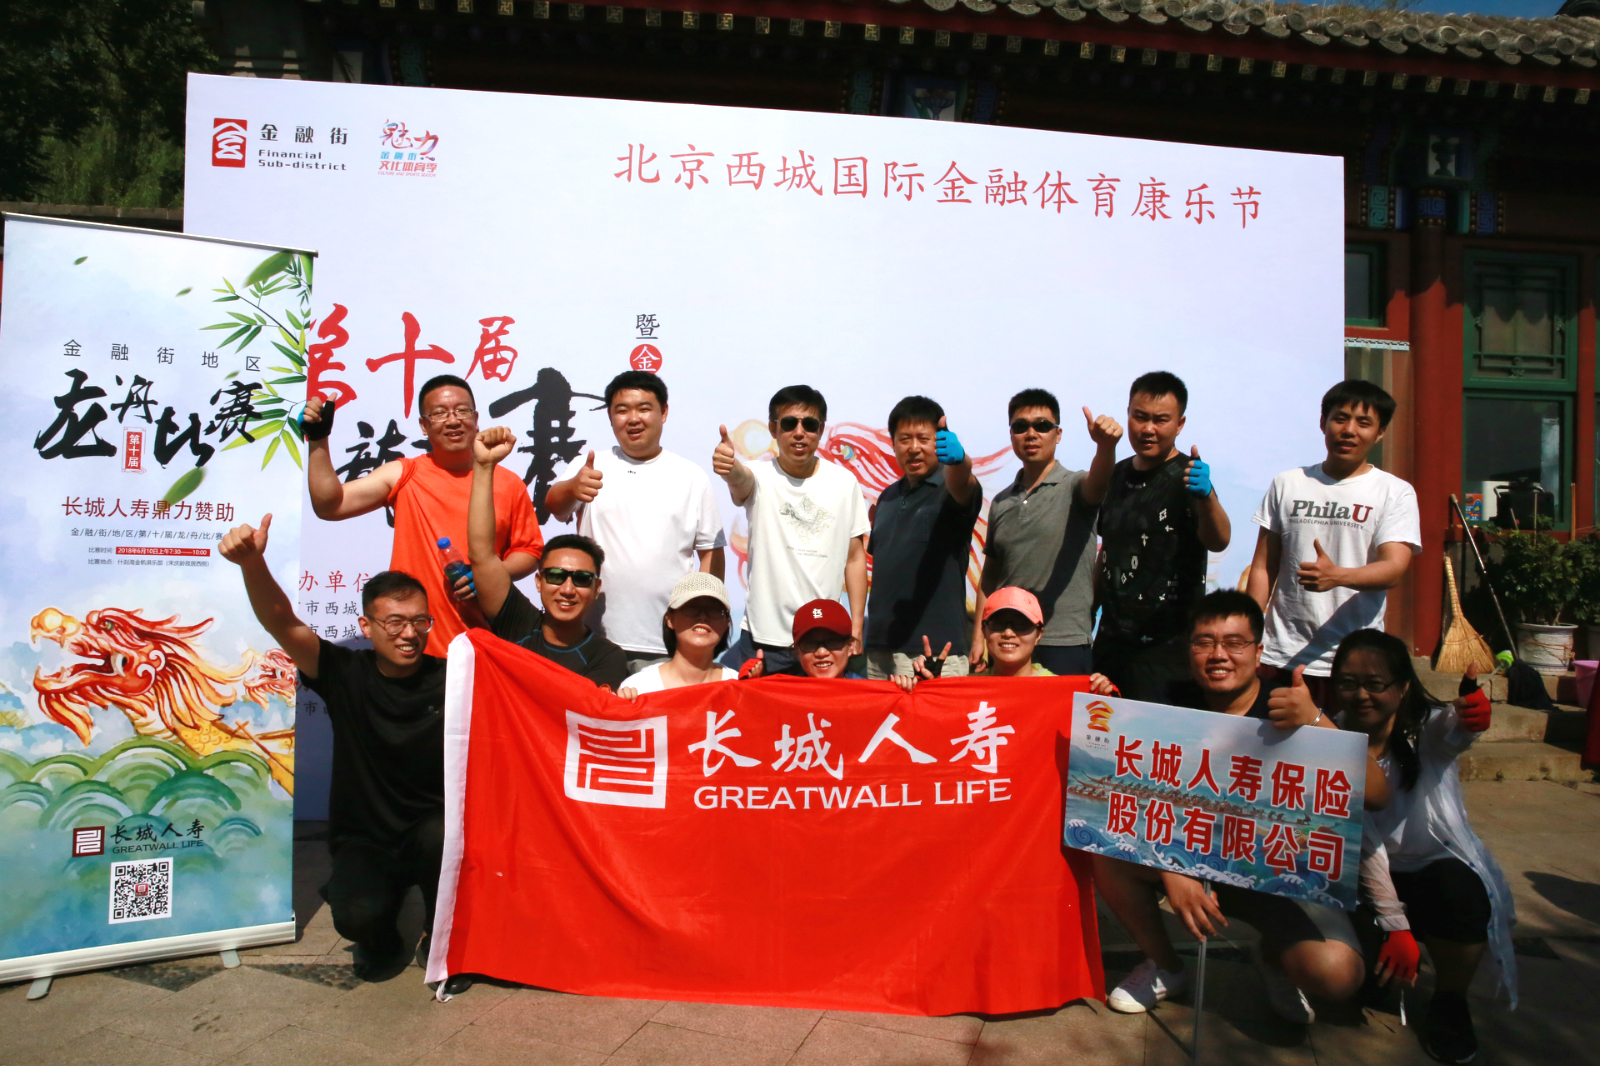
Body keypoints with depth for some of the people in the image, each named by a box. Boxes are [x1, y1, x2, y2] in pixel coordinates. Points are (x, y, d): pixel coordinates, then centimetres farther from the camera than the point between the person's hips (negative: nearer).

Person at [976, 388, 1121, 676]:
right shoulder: (1001, 503, 12)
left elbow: (1096, 484, -26)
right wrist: (979, 637, 7)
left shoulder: (1073, 487, -1)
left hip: (1063, 646, -4)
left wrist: (1106, 445, -46)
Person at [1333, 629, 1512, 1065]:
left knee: (1459, 891, -35)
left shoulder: (1428, 730, -14)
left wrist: (1473, 714, -67)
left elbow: (1458, 730, -42)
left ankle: (1449, 1004, -5)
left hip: (1446, 869, -2)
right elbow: (1365, 845, -16)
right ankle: (1382, 976, 20)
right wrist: (1395, 926, -24)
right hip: (1382, 879, 2)